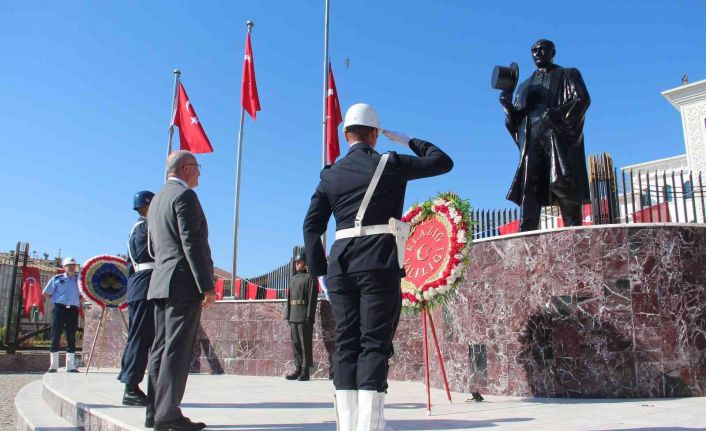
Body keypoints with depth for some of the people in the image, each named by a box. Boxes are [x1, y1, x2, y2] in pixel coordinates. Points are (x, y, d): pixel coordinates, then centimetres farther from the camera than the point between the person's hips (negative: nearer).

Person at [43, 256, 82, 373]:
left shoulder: (79, 280, 12)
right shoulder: (57, 279, 7)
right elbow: (45, 293, 9)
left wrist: (78, 301, 0)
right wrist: (56, 299, 1)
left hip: (73, 310, 2)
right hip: (59, 309, -2)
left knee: (71, 338, 1)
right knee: (55, 336, -3)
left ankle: (71, 366, 2)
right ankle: (53, 365, 1)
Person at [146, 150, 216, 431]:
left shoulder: (157, 199, 22)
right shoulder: (185, 195, -8)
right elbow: (192, 243, -17)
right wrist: (207, 285, -18)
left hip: (160, 282, 9)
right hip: (184, 283, -9)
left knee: (161, 349, 8)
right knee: (177, 349, -9)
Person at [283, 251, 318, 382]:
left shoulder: (310, 278, -3)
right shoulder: (293, 279, 19)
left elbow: (312, 298, -10)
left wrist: (309, 317, -16)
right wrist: (288, 316, 12)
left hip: (304, 317, -7)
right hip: (293, 316, 7)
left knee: (305, 344, -4)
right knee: (295, 344, 8)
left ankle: (305, 371, -1)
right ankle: (298, 369, 15)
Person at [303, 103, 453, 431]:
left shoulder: (330, 174, 13)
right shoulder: (390, 164, 2)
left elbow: (312, 226, 8)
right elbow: (443, 162, 10)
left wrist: (319, 269, 10)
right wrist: (410, 141, 22)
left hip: (341, 266, 4)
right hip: (379, 265, -4)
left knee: (346, 343, 7)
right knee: (375, 343, -3)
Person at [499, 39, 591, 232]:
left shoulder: (568, 75, 18)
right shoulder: (525, 86, 29)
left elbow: (582, 99, -1)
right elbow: (516, 118, 20)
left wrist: (556, 114, -17)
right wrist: (507, 104, -2)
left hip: (559, 136, -3)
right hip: (532, 140, 3)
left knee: (562, 183, -17)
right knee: (529, 188, -11)